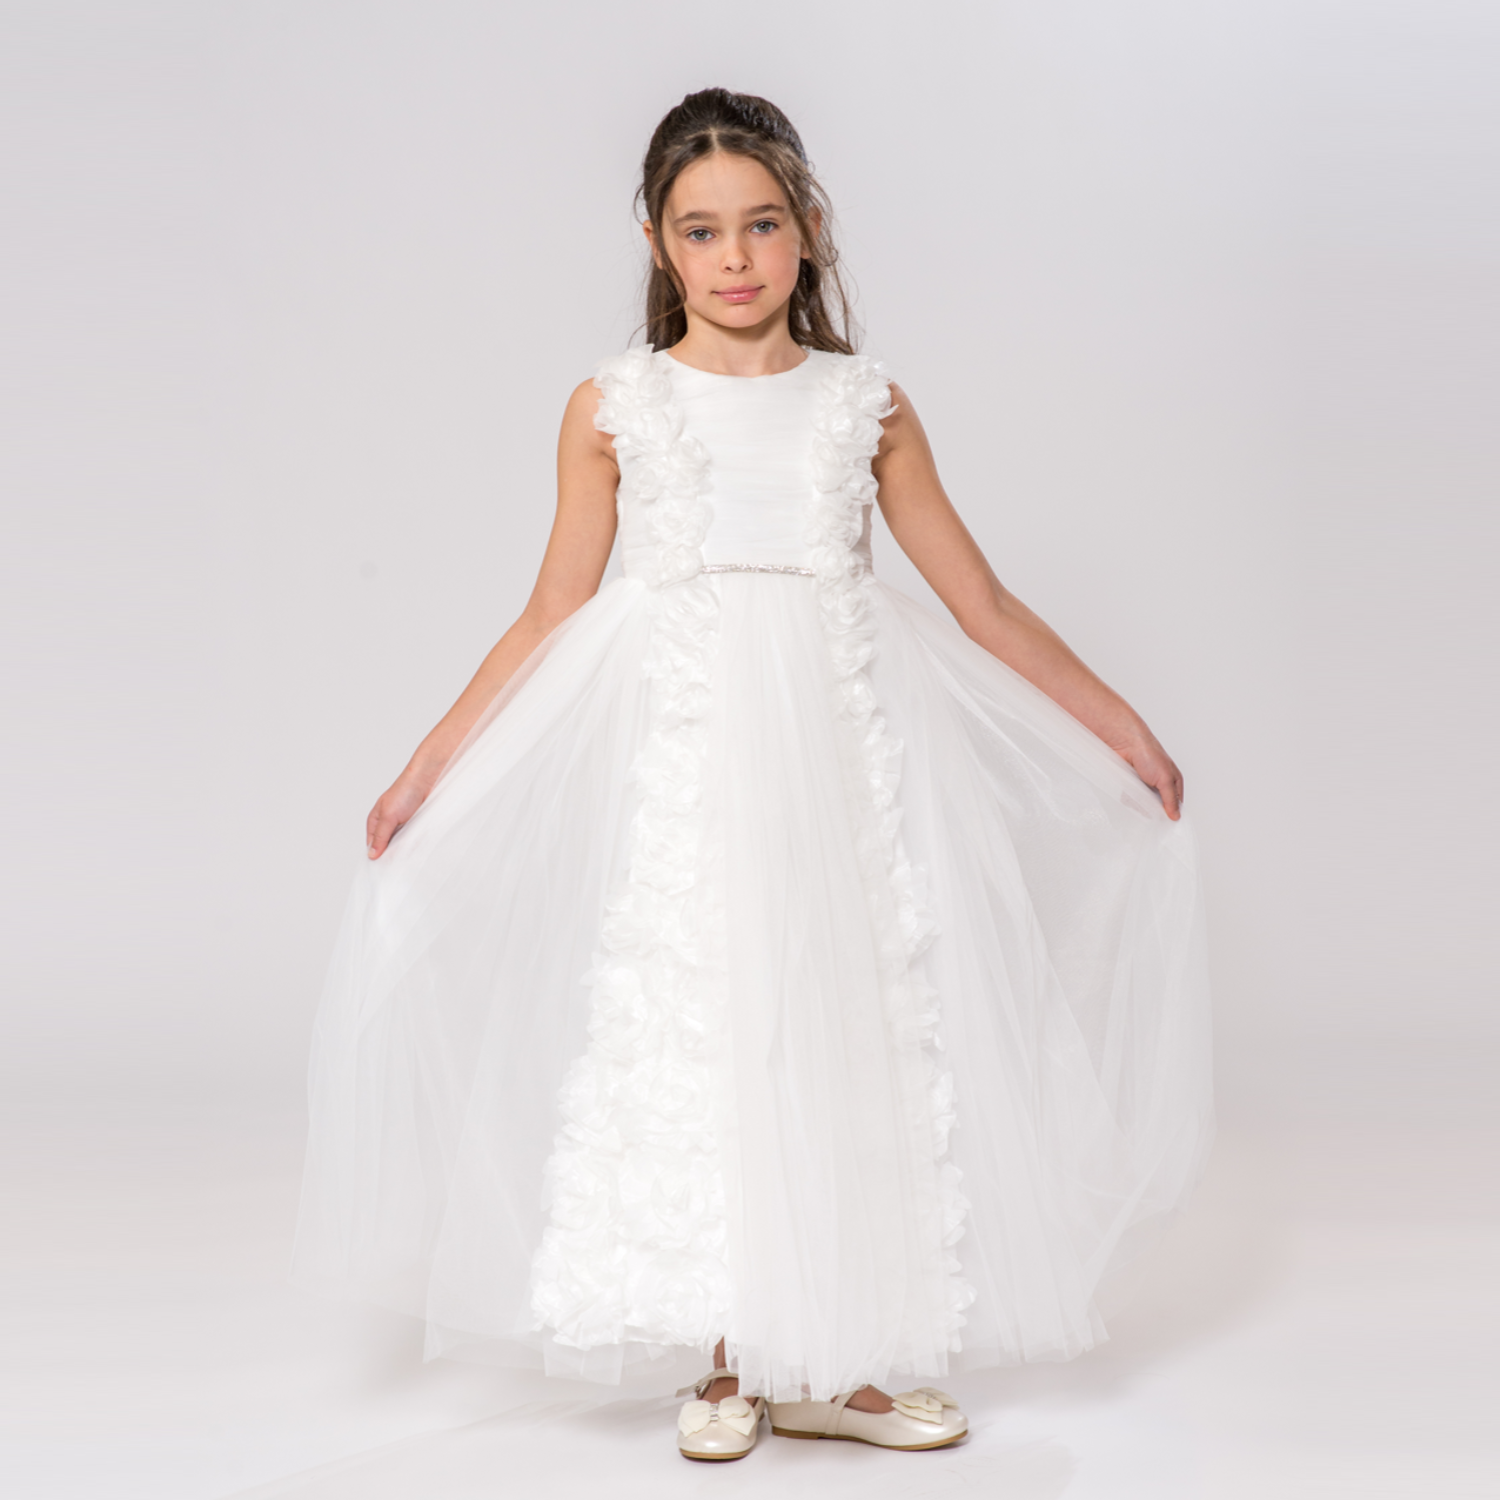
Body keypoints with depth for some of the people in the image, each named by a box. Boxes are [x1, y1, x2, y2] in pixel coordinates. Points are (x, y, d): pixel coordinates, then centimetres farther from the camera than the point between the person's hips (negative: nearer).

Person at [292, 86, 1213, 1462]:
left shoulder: (866, 405, 6)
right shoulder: (615, 408, 4)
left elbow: (982, 603, 10)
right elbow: (552, 621, 7)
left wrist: (1124, 730, 10)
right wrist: (428, 768, 4)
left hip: (840, 747, 1)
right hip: (687, 756, -1)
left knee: (848, 1020, 4)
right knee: (691, 1026, 2)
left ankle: (830, 1366, 19)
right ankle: (725, 1364, 17)